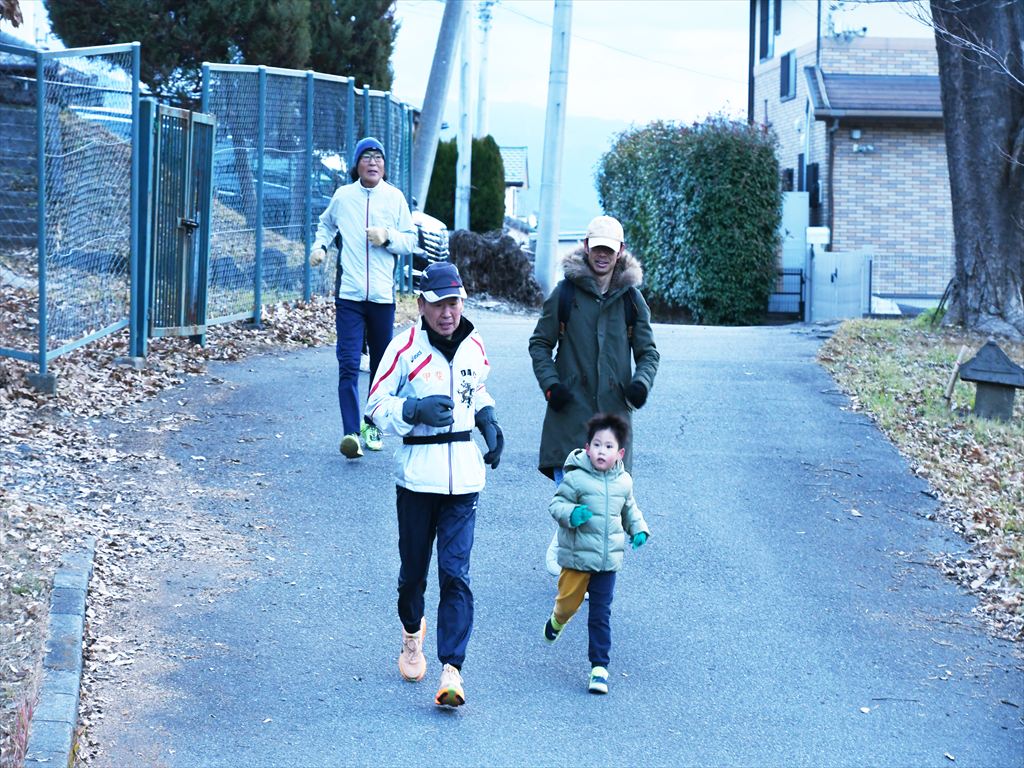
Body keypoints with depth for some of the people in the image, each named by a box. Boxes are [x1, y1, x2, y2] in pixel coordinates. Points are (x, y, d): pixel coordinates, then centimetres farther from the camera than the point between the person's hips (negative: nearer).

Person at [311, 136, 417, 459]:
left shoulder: (395, 197, 3)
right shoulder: (342, 196, 4)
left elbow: (411, 241, 6)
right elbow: (326, 224, 25)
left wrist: (388, 237, -12)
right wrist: (320, 245, 7)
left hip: (383, 295, 1)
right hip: (349, 293, -1)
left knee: (382, 365, 11)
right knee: (348, 365, -11)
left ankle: (373, 425, 27)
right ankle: (351, 433, -18)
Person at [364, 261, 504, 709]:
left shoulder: (473, 346, 7)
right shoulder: (406, 348, -7)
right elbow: (376, 406, -5)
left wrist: (488, 420, 11)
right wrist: (416, 410, -20)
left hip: (463, 475, 2)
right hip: (417, 474, -2)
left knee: (455, 572, -7)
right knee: (414, 567, 10)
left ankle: (452, 669, -10)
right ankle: (412, 633, 40)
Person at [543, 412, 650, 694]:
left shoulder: (623, 481, 4)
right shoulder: (576, 477, -11)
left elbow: (629, 509, 22)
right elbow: (556, 504, -8)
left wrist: (639, 530, 9)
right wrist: (571, 513, -27)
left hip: (608, 560, 2)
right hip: (577, 557, -2)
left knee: (601, 614, 1)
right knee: (569, 602, 8)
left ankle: (599, 666, 5)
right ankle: (558, 619, 45)